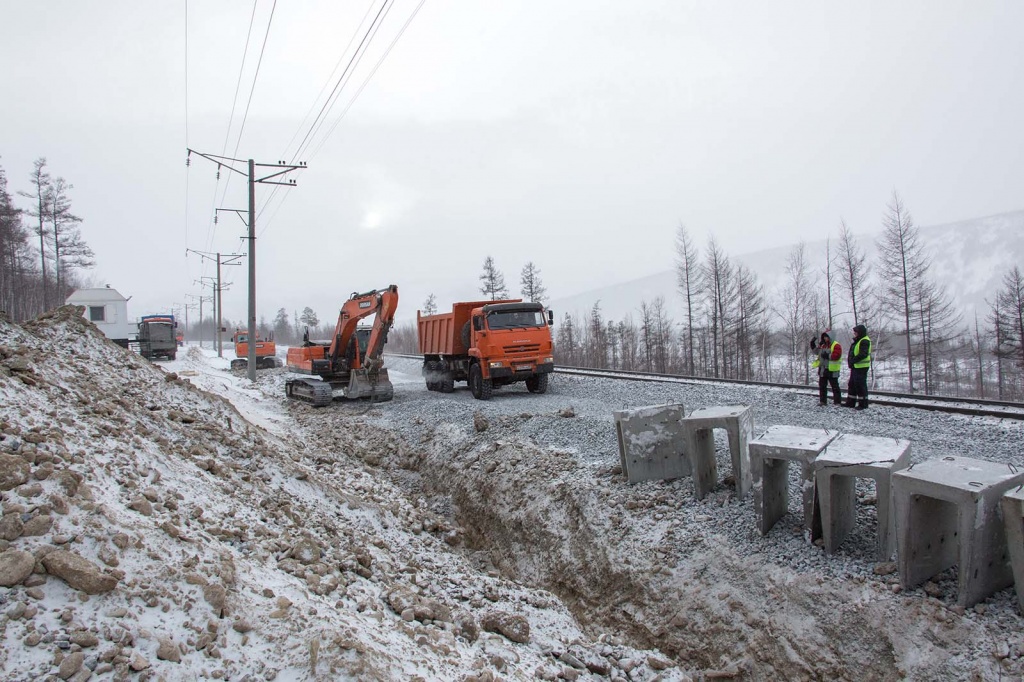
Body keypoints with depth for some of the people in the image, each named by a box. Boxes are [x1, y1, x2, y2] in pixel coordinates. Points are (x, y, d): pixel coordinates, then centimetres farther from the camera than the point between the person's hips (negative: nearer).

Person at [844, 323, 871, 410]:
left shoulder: (864, 341, -14)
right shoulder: (858, 341, 18)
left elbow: (863, 354, -24)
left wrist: (853, 360, -23)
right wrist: (850, 359, 9)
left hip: (861, 367, -11)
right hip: (855, 367, 11)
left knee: (861, 385, -6)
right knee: (852, 384, 14)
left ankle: (863, 403, 0)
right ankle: (850, 402, 21)